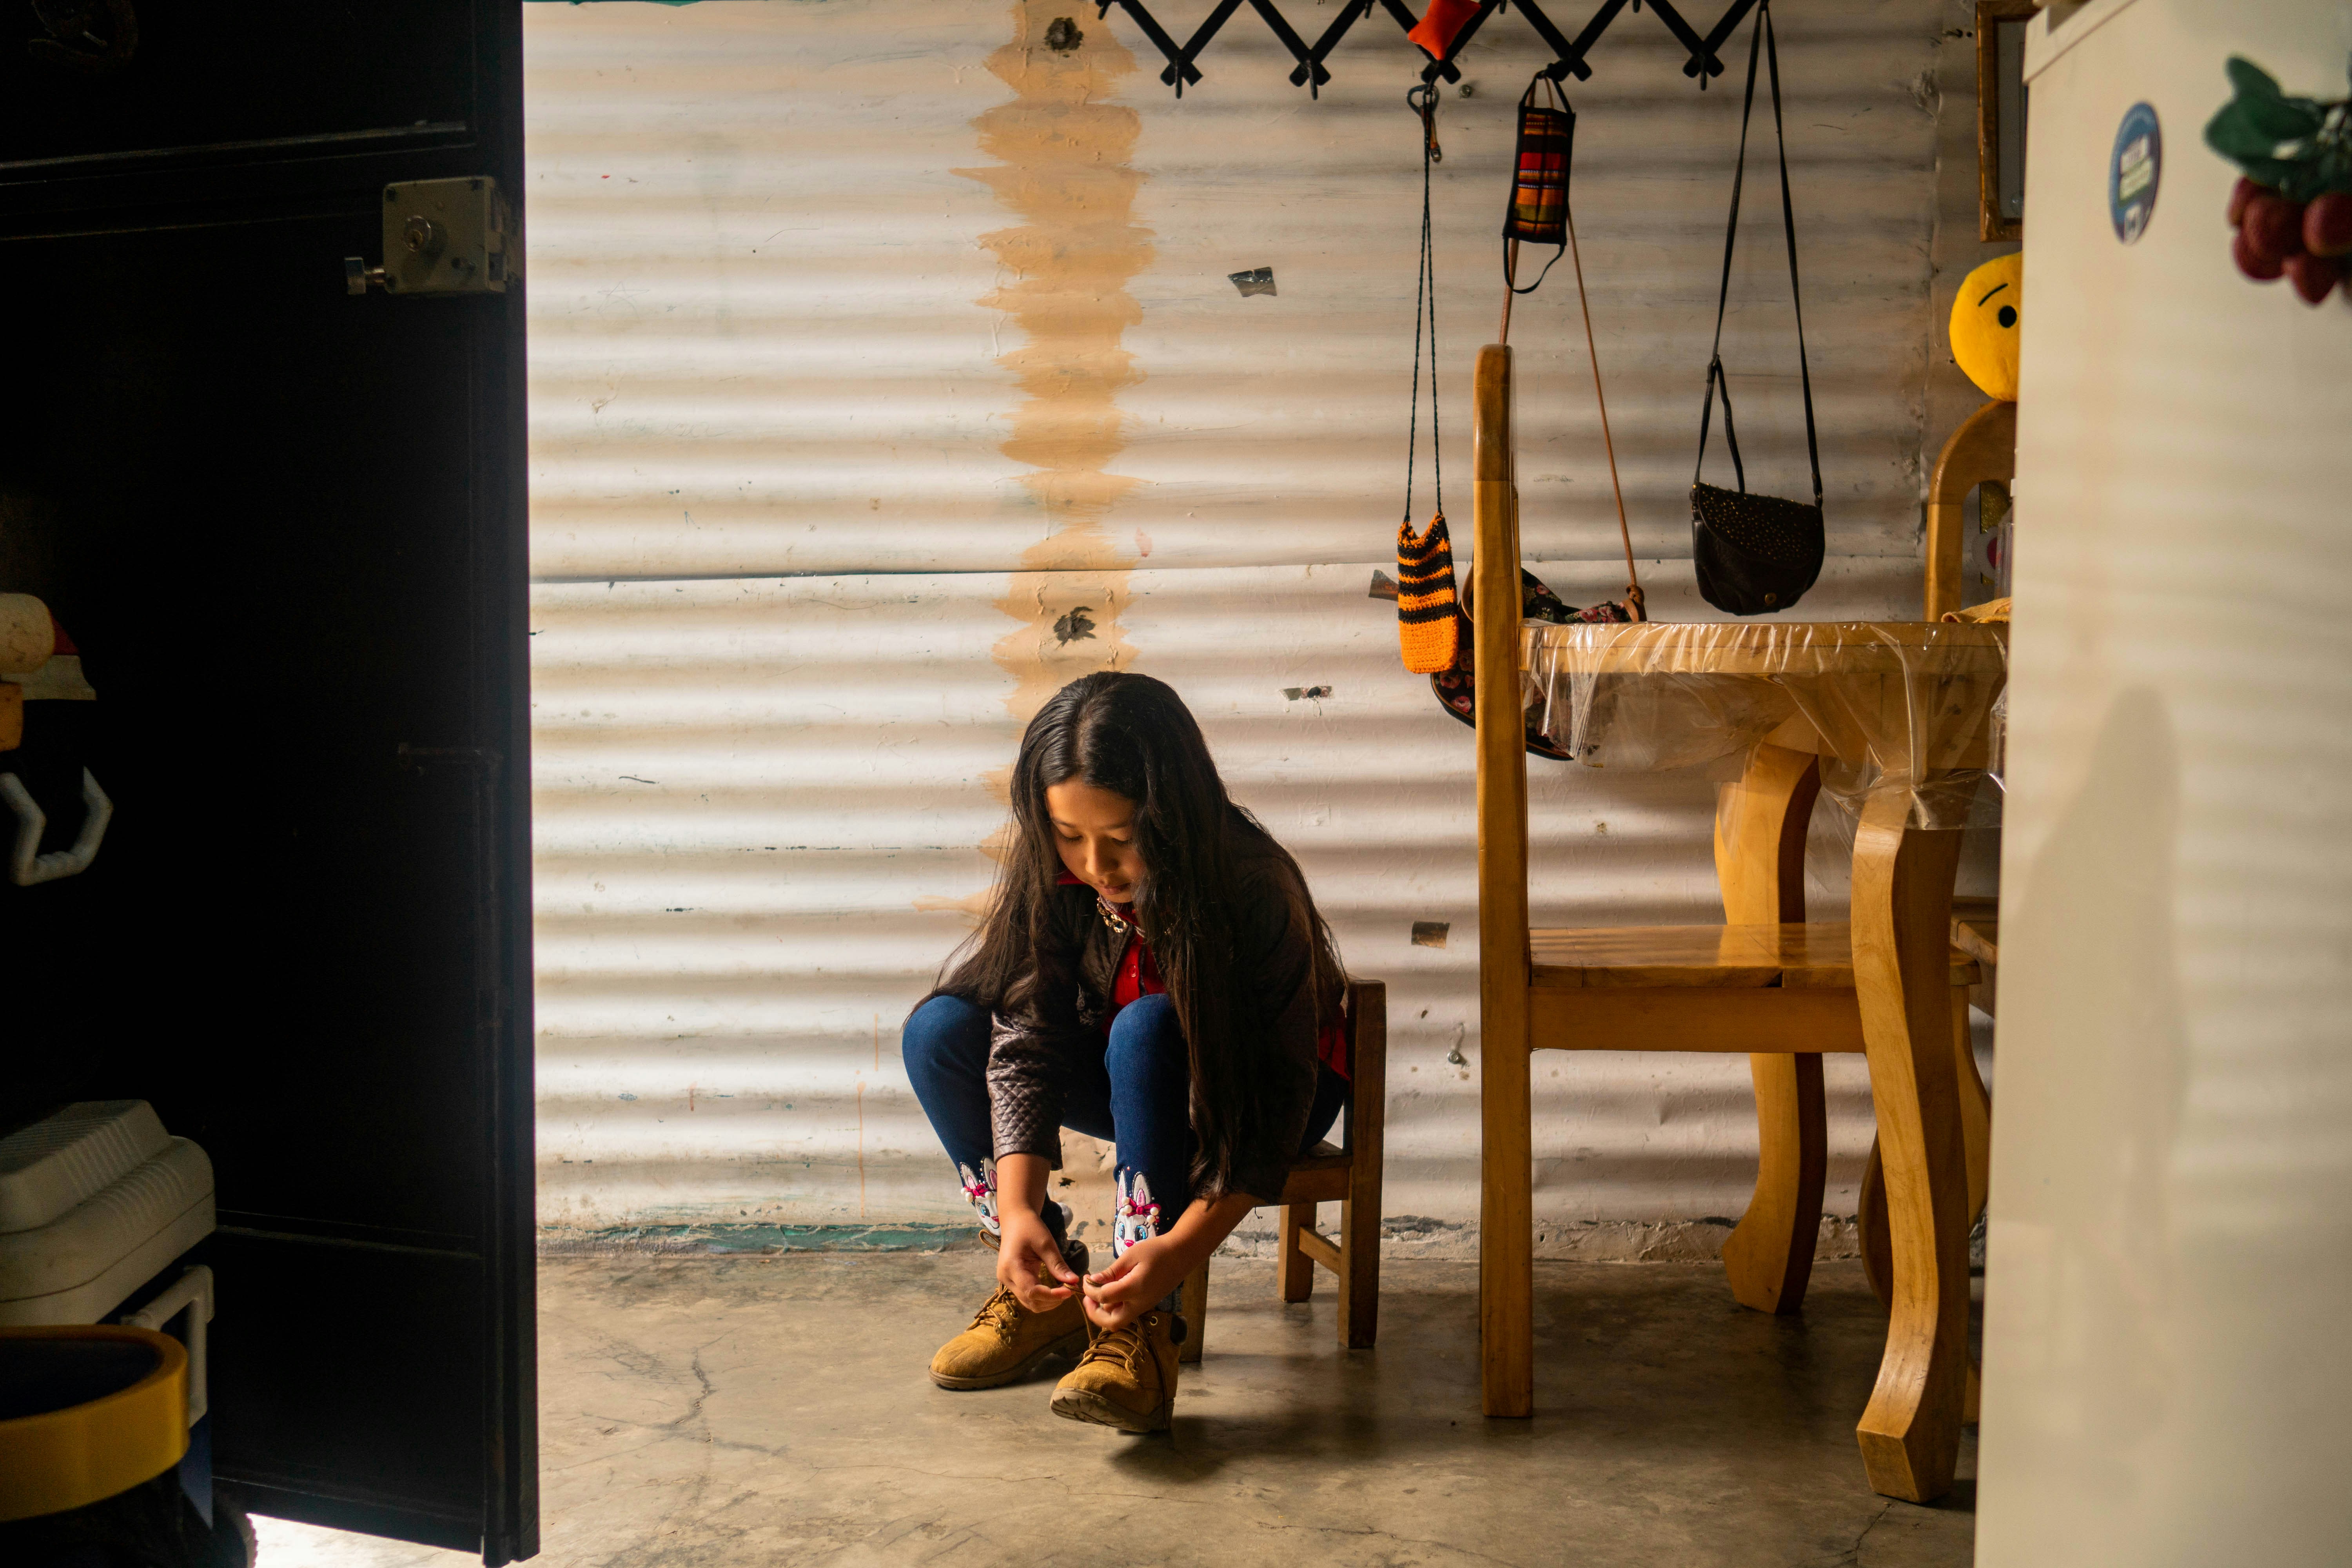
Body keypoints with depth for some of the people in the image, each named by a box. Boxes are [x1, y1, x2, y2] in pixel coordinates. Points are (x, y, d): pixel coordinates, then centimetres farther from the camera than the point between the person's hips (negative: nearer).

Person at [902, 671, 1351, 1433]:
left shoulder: (1255, 889, -31)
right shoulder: (1049, 873, -19)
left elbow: (1278, 1100, -31)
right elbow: (1025, 1040, -21)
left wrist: (1182, 1248, -42)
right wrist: (1017, 1211, -35)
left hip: (1245, 1099, -4)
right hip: (1132, 1083, 5)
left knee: (1148, 1029, -37)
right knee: (939, 1031, -17)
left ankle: (1144, 1321, -31)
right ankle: (1052, 1290, -7)